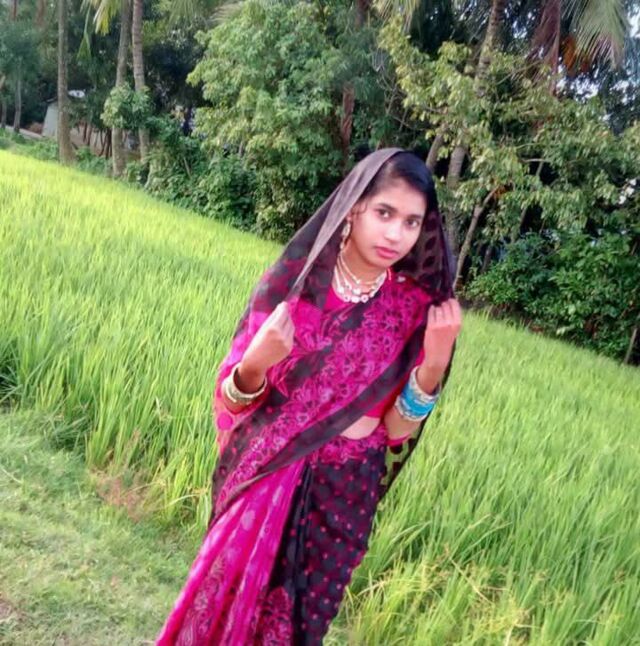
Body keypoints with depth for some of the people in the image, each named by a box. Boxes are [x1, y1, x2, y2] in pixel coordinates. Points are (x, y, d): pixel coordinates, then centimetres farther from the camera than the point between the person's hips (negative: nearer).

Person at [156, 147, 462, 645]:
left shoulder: (416, 308, -7)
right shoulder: (295, 280, -11)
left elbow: (397, 431, -7)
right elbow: (233, 400, -8)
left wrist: (434, 363, -21)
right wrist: (255, 364, -29)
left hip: (346, 494, 1)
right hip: (266, 478, -1)